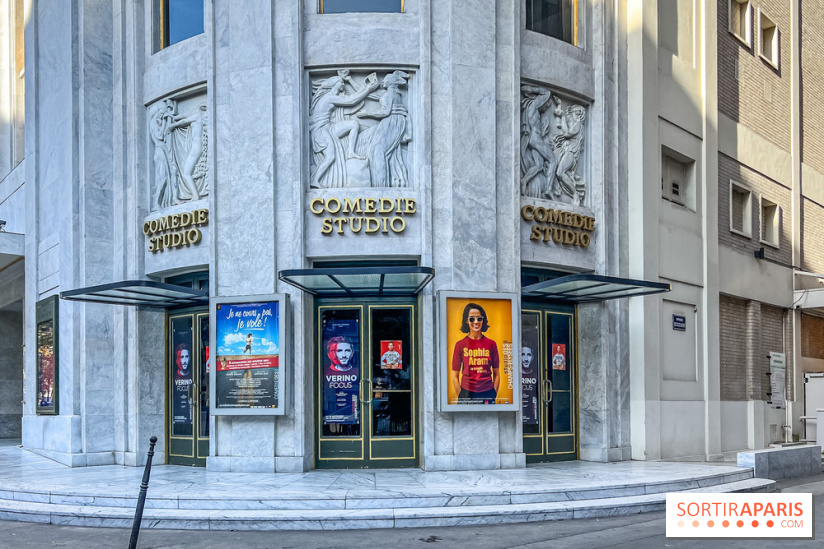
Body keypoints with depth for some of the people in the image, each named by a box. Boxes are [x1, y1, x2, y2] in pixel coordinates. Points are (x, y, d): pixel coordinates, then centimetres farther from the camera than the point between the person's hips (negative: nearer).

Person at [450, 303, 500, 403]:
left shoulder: (491, 344, 3)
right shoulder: (460, 345, 0)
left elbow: (496, 374, 7)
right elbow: (455, 376, 2)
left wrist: (494, 396, 1)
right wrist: (460, 397, -3)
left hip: (487, 393, 1)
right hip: (467, 392, -1)